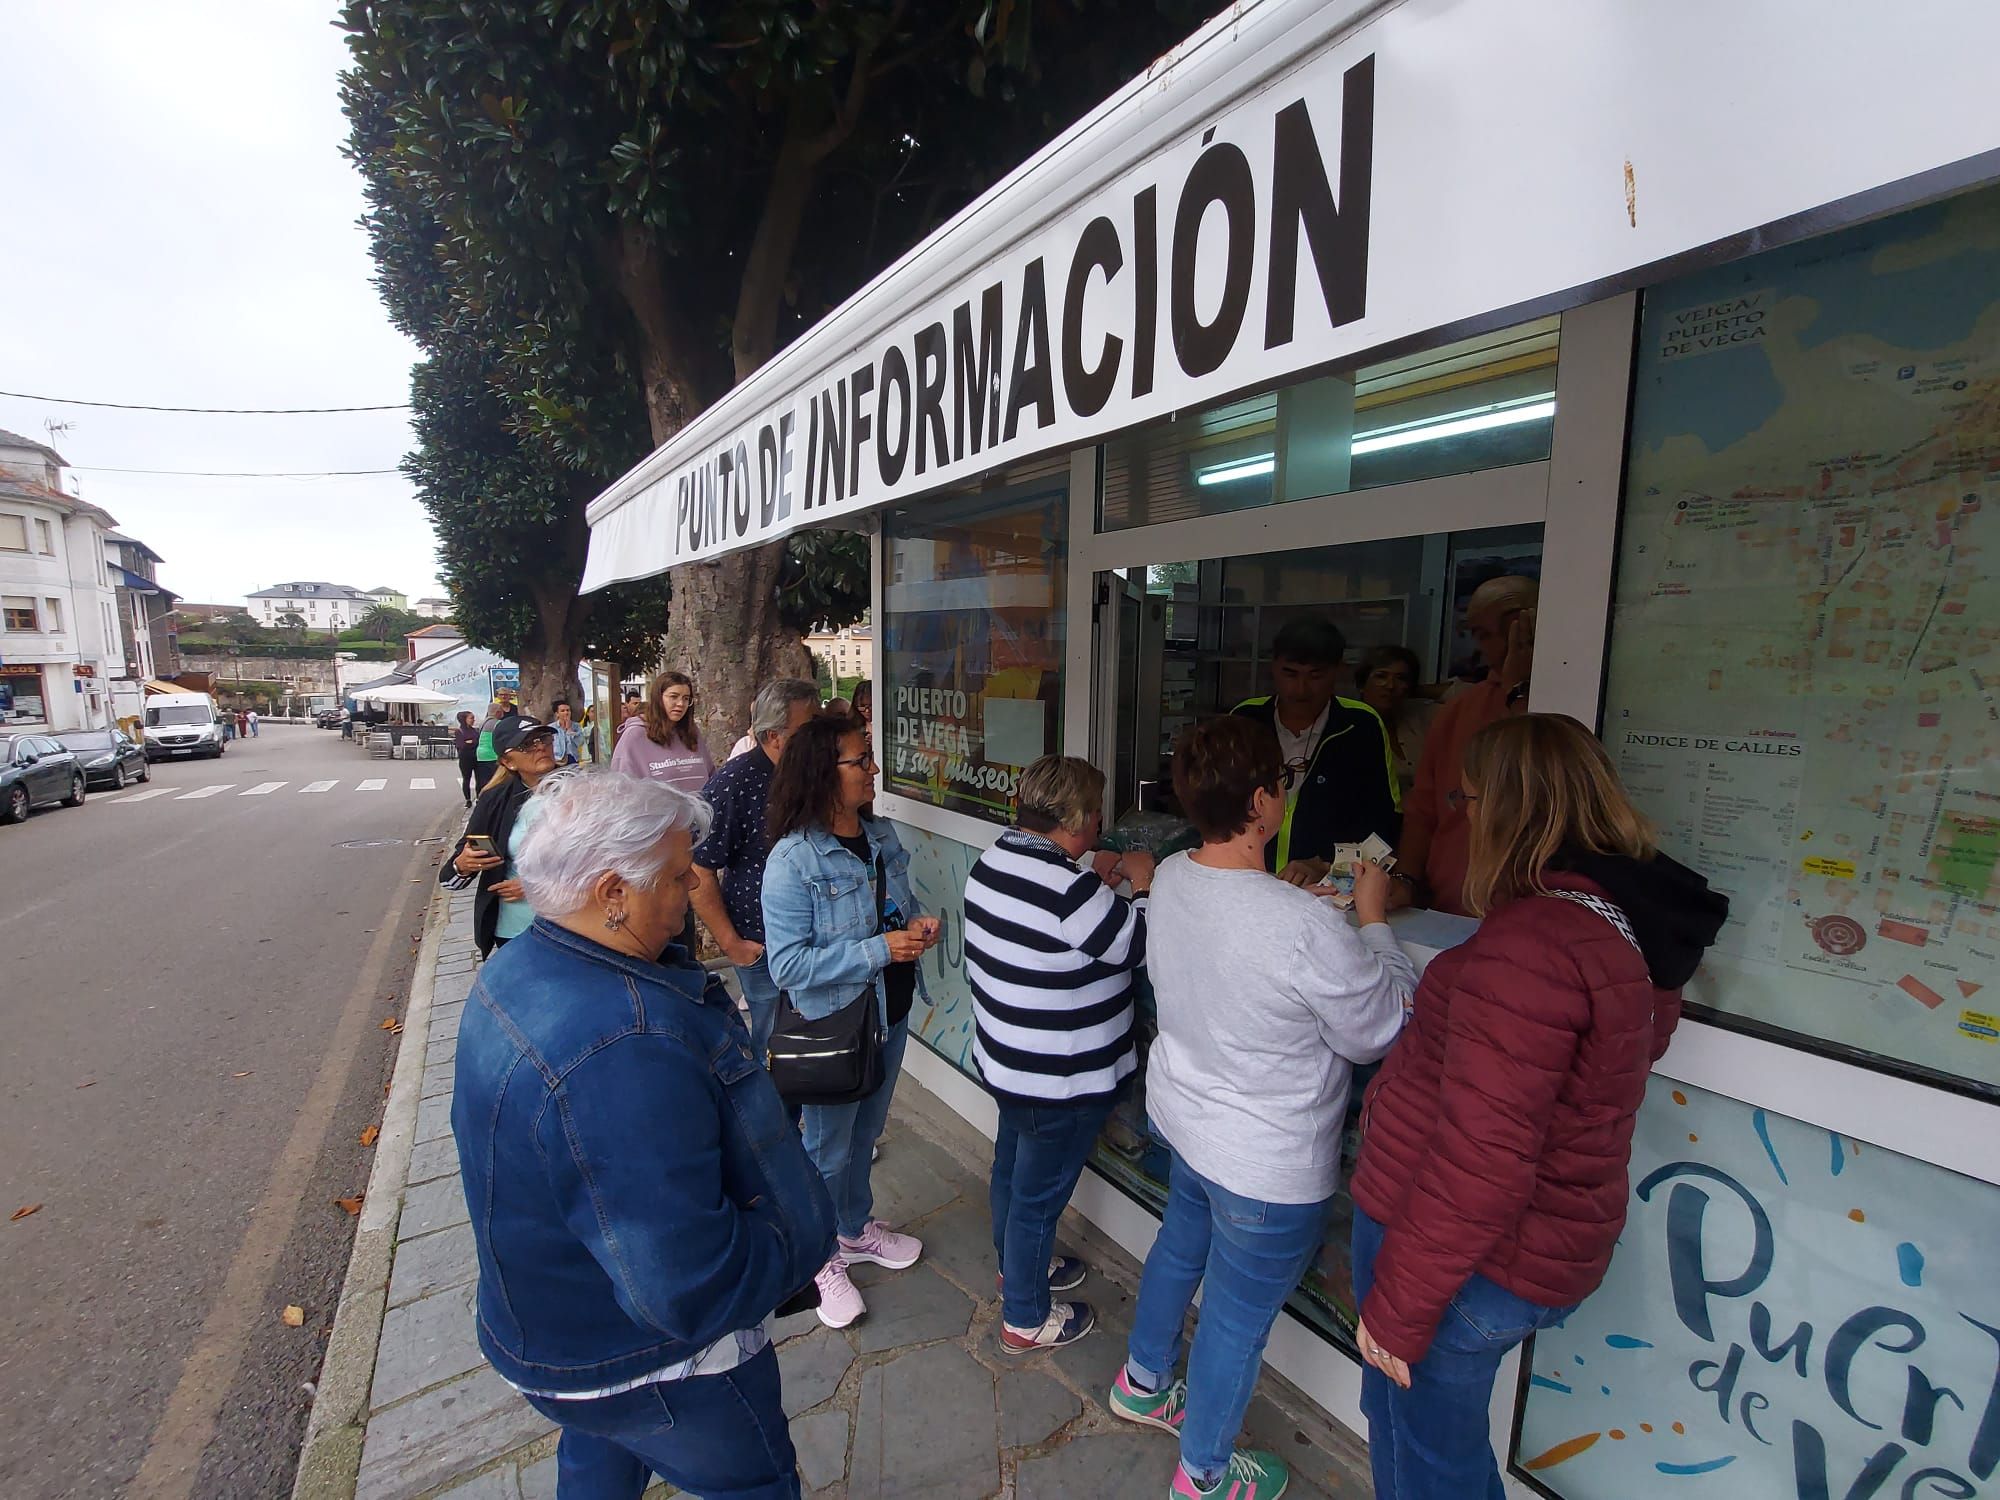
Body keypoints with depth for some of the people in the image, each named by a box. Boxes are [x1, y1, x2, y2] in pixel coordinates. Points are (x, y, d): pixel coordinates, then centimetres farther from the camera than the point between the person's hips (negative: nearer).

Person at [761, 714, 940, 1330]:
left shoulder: (882, 837, -2)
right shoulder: (793, 860, -25)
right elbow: (787, 964, -26)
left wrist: (918, 925, -9)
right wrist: (878, 951, -30)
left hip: (891, 1013, 7)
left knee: (866, 1132, 27)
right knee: (827, 1150, 15)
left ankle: (858, 1229, 51)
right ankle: (821, 1258, 40)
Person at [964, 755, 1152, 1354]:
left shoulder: (992, 862, -4)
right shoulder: (1068, 889, -32)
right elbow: (1140, 946, -20)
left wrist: (1094, 879, 6)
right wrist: (1140, 883, -7)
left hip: (1004, 1060, 9)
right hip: (1062, 1081, -9)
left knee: (1012, 1167, 28)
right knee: (1040, 1192, 12)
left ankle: (1017, 1264, 53)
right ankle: (1026, 1320, 34)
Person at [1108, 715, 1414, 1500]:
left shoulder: (1170, 878, -13)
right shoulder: (1308, 927, -35)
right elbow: (1376, 1033, -17)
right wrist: (1373, 920, -8)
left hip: (1184, 1113, 7)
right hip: (1269, 1162, -6)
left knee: (1179, 1246, 32)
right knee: (1238, 1317, 18)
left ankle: (1143, 1380, 58)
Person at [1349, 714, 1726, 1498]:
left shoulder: (1531, 941, -27)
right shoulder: (1631, 923, 3)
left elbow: (1481, 1161, -27)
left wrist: (1398, 1307, -18)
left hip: (1464, 1255, -8)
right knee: (1401, 1414, 27)